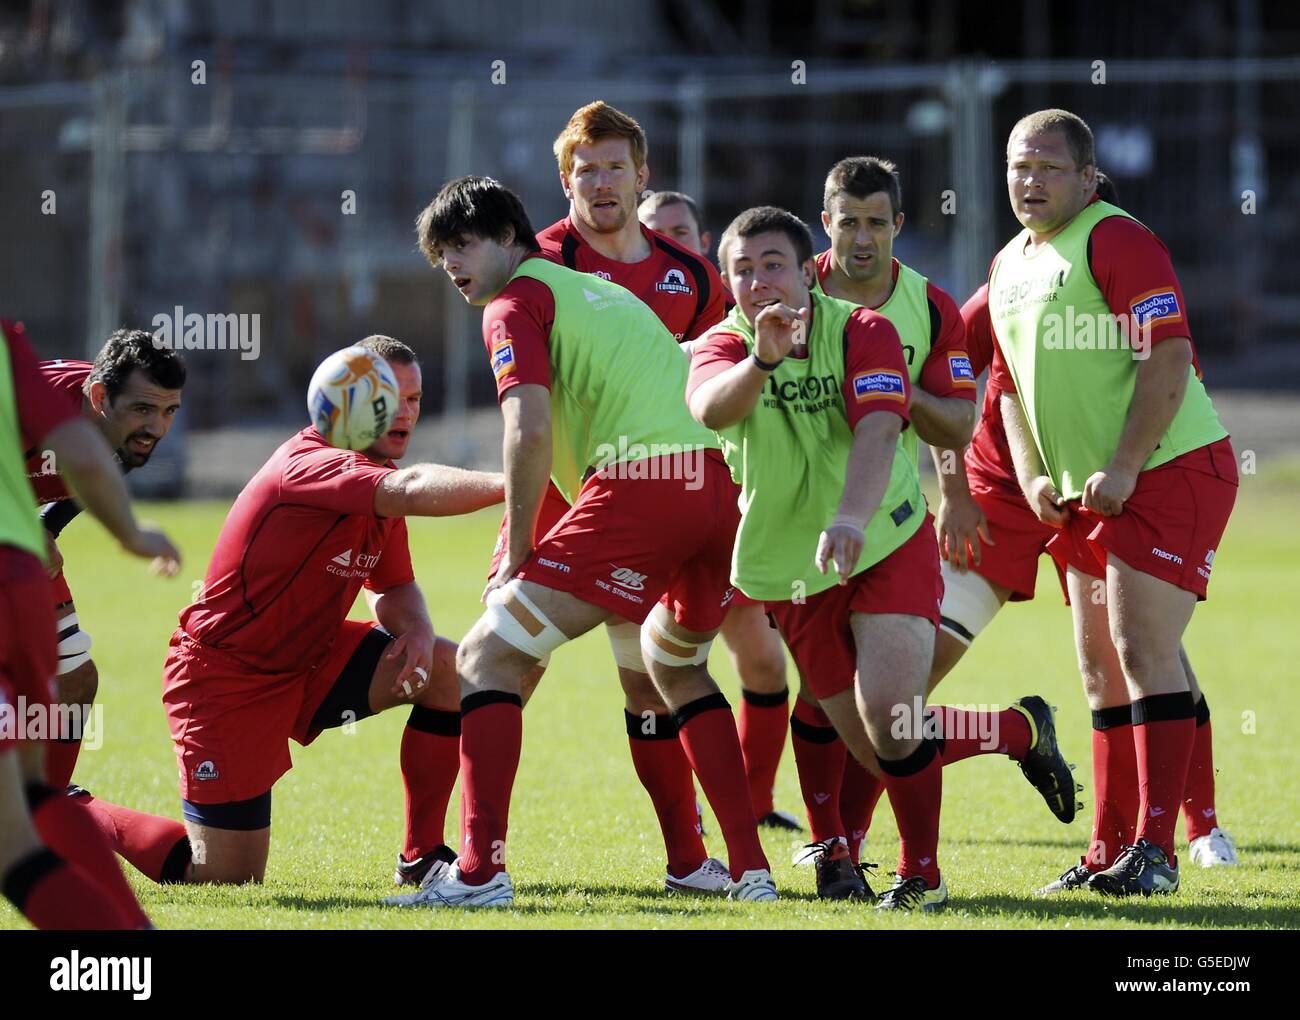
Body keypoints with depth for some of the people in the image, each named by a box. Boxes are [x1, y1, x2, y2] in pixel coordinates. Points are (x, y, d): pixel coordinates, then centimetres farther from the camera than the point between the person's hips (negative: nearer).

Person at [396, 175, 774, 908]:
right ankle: (750, 868, 24)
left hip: (639, 482, -8)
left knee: (488, 657, -1)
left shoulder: (517, 303, 6)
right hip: (719, 486, 8)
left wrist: (515, 557, -1)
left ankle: (481, 870, -13)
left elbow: (530, 431, -9)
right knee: (677, 666, 32)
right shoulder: (603, 290, 31)